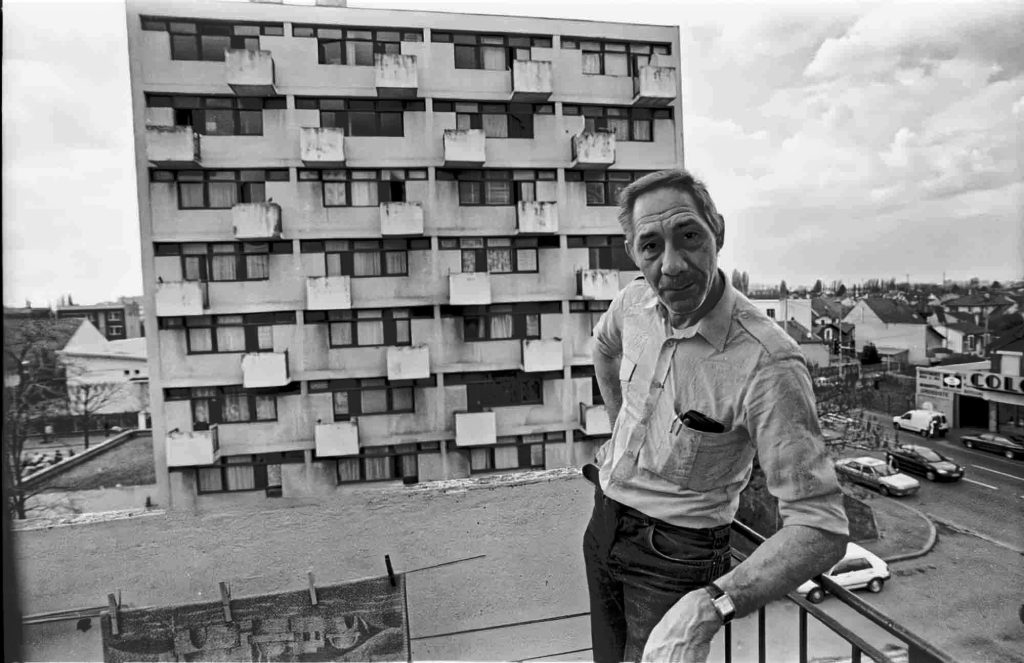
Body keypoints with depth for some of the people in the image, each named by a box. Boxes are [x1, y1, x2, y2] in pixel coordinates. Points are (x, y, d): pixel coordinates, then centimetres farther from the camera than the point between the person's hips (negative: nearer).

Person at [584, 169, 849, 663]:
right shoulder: (635, 300, -11)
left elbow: (822, 529, -30)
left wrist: (709, 608, -41)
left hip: (675, 555, -6)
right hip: (603, 523, 7)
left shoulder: (768, 363, -31)